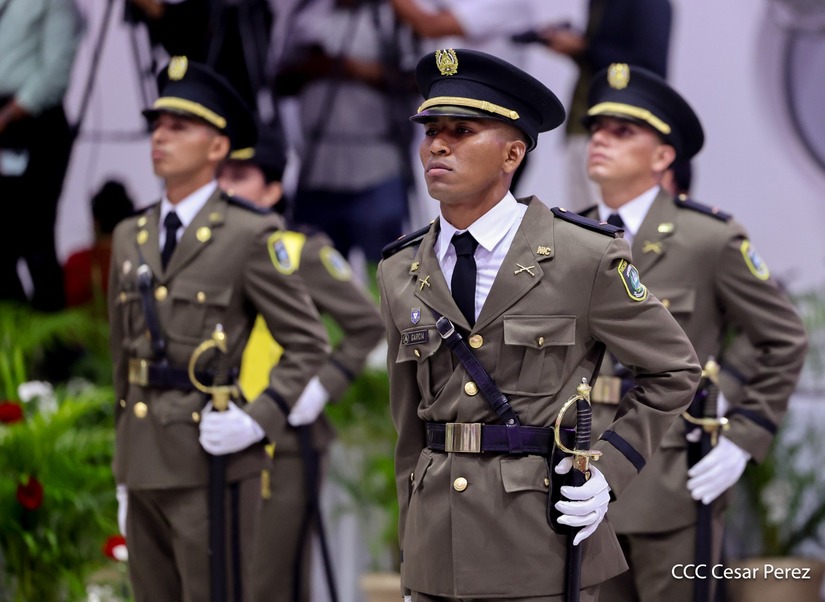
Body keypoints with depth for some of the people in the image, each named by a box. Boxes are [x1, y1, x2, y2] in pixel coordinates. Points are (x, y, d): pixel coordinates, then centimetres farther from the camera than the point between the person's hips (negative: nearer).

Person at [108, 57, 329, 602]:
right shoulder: (131, 237, 14)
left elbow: (309, 343, -4)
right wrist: (123, 474, 18)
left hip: (212, 461, -6)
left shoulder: (250, 236, -5)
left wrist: (259, 420, -16)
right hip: (144, 462, 6)